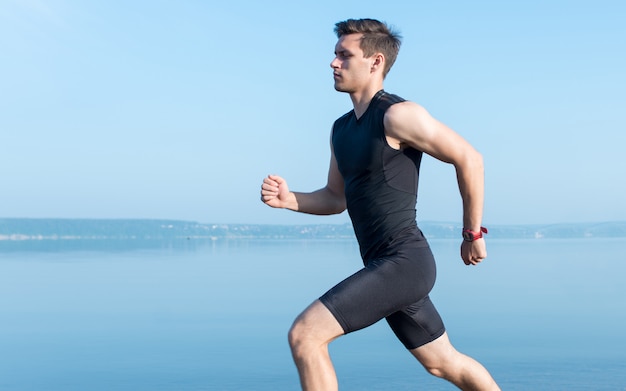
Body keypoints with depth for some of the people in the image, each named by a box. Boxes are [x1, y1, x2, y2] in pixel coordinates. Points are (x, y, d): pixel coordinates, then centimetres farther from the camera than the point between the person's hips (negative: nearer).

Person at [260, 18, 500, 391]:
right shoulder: (342, 129, 14)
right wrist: (289, 200, 3)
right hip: (386, 265, 9)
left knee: (305, 335, -14)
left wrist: (473, 233, -5)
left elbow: (469, 158, -10)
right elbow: (336, 197, 22)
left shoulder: (397, 114, -12)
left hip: (403, 261, -9)